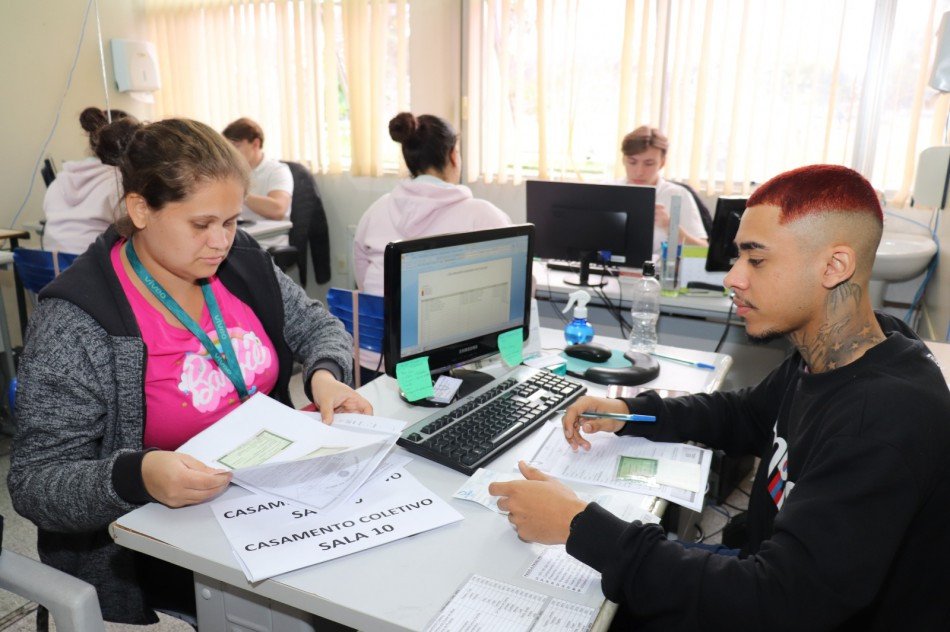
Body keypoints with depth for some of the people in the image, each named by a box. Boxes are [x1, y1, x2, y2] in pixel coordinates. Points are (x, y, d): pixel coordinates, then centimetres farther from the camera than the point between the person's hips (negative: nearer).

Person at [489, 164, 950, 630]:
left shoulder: (892, 417, -32)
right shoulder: (819, 360, -4)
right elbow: (745, 415, 14)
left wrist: (581, 526, -32)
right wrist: (632, 413, -3)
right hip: (767, 576, 7)